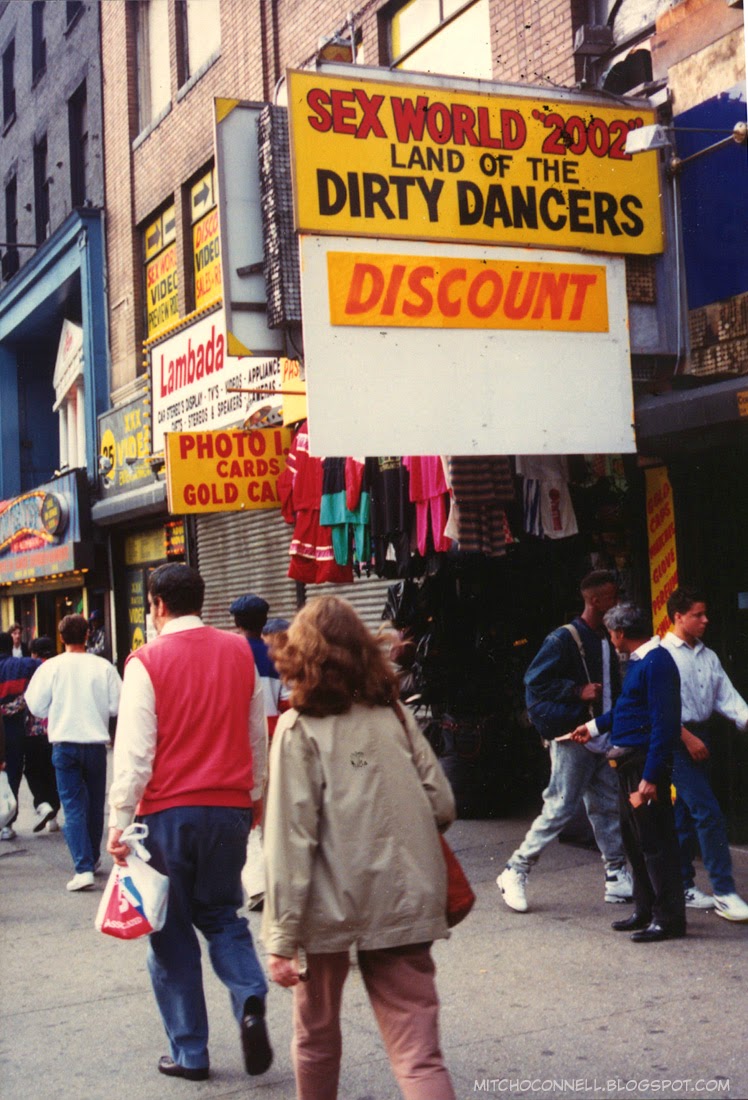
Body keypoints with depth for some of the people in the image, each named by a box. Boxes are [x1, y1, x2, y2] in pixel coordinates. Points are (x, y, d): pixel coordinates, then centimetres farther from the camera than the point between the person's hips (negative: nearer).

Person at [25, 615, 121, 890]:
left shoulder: (51, 667, -7)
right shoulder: (103, 667, -6)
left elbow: (36, 707, -2)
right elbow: (117, 705, -4)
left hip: (64, 744, -1)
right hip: (96, 742, 1)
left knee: (73, 807, 0)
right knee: (95, 803, 18)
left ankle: (83, 868, -11)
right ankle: (93, 858, 32)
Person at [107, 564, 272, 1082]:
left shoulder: (147, 661, -9)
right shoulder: (240, 653, 4)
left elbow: (134, 750, -10)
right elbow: (258, 736, 12)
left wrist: (119, 821, -5)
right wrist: (258, 795, 26)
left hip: (168, 811, -3)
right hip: (230, 807, 4)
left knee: (172, 931, 9)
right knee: (222, 915, 19)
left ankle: (190, 1053, 15)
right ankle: (251, 1001, -5)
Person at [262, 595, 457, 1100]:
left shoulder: (300, 727, -6)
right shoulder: (394, 715, 5)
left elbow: (291, 837, -12)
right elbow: (442, 805, 5)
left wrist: (282, 938, -11)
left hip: (330, 907, -3)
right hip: (403, 905, 3)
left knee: (317, 1037, 21)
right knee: (419, 1057, 1)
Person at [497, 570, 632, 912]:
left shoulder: (607, 640, 14)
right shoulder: (564, 639, -11)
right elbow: (535, 681, -14)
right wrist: (578, 691, -18)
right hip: (573, 738, -8)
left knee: (609, 807, 8)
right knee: (560, 808, -6)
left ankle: (617, 877, 16)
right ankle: (515, 872, 4)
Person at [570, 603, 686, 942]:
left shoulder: (656, 663, -17)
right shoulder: (638, 661, 14)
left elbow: (664, 723, -22)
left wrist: (651, 777, -23)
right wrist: (594, 726, 38)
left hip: (646, 763, -10)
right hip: (629, 762, 10)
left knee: (654, 840, -4)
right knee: (633, 838, 16)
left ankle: (669, 918, 4)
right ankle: (645, 910, 26)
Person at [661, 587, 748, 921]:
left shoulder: (708, 656, 12)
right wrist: (687, 737, -15)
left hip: (701, 737, 7)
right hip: (678, 740, -7)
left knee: (685, 815, 14)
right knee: (708, 812, -12)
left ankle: (683, 887, 22)